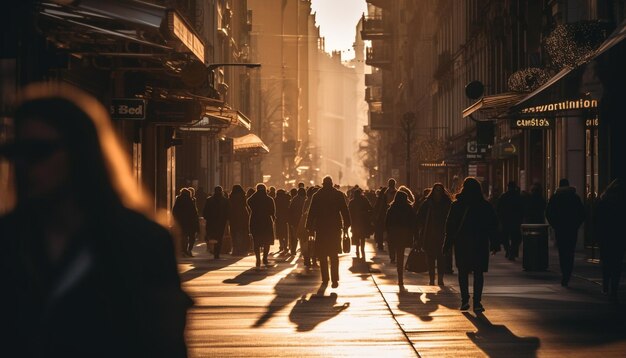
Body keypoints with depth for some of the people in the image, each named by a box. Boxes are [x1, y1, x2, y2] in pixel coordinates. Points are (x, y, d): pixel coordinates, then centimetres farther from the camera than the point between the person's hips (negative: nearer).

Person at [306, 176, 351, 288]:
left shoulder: (316, 196, 0)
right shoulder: (339, 195, 0)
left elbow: (311, 213, 1)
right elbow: (345, 211, 1)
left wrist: (309, 226, 7)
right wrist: (346, 225, 7)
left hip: (321, 228, 0)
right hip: (335, 228, 0)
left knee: (322, 256, 10)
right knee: (334, 255, 0)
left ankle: (325, 279, 12)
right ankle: (335, 279, -11)